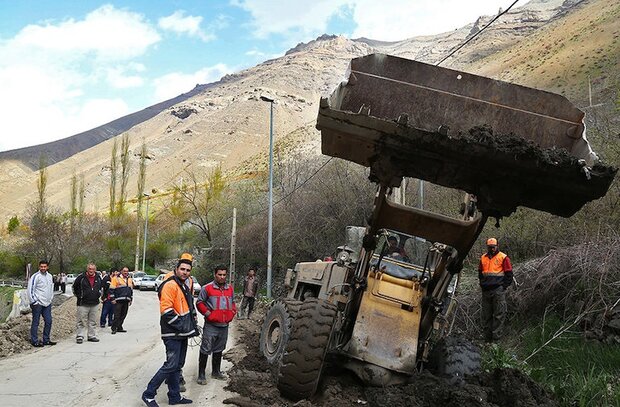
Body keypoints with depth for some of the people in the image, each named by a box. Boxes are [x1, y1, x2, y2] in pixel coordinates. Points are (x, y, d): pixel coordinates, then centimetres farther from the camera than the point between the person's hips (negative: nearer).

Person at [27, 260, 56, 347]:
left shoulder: (50, 276, 12)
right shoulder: (35, 276, -10)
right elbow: (30, 290, -12)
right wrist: (34, 302, -13)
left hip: (47, 304, 7)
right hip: (38, 304, -7)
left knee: (48, 321, 7)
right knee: (35, 322, -1)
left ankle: (46, 340, 16)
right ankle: (34, 341, 4)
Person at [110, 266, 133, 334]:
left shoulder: (130, 280, 17)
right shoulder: (116, 278, -2)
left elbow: (131, 290, 24)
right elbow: (111, 289, -4)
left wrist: (131, 300, 19)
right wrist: (112, 299, -9)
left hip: (126, 301, 6)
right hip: (118, 301, -6)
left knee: (123, 315, 7)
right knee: (117, 315, -7)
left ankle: (119, 327, 16)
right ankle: (114, 328, -1)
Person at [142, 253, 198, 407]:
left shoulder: (184, 286, 17)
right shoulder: (170, 285, -15)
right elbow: (166, 311, -22)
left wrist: (193, 324, 15)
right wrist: (183, 327, -19)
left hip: (182, 334, 10)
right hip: (172, 334, -10)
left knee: (177, 366, 14)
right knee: (171, 365, -10)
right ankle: (148, 394, -1)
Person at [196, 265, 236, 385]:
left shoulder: (230, 289, 11)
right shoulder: (207, 288, -7)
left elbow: (232, 303, 23)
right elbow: (199, 303, -3)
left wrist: (232, 313, 7)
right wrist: (208, 313, -11)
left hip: (224, 325, 6)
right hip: (211, 325, -6)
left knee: (219, 350, 17)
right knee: (205, 350, -5)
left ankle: (216, 372, 29)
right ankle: (201, 375, 0)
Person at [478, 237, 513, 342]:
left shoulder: (503, 257, -2)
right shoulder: (483, 258, 14)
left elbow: (509, 274, -2)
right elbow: (480, 273, 24)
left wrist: (504, 286, -6)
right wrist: (482, 285, 13)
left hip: (498, 290, -5)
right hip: (486, 290, 5)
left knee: (499, 314, -6)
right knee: (486, 314, 8)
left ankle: (496, 336, -4)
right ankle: (487, 336, 15)